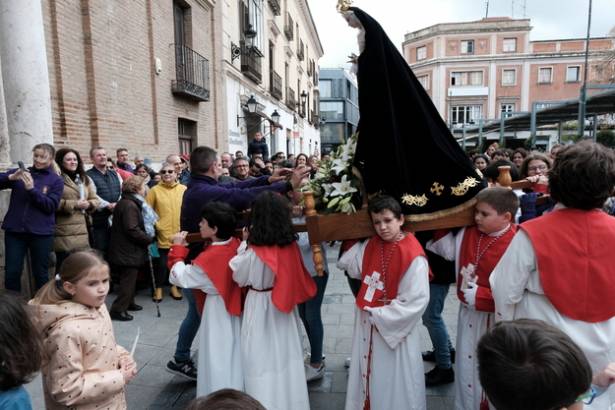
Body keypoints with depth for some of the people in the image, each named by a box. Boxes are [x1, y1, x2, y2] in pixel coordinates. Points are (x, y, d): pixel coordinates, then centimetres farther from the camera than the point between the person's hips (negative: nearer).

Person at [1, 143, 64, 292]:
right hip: (14, 230, 2)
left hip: (41, 233, -1)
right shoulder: (21, 173, 7)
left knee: (40, 274, 7)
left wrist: (32, 189, -19)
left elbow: (51, 206, -9)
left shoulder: (56, 180, 2)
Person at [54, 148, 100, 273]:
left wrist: (88, 204, -4)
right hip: (64, 231, -6)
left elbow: (95, 200, 16)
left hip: (82, 229, 6)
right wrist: (74, 204, -15)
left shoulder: (85, 179, 19)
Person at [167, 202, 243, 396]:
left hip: (218, 311, -8)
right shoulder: (236, 245, -8)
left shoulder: (210, 257, -27)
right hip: (234, 306, 8)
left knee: (219, 359, 7)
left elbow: (180, 278, -17)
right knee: (233, 355, 22)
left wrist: (177, 248, -9)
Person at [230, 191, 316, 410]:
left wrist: (245, 243, -6)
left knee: (263, 358, 12)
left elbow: (239, 277, -7)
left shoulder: (253, 252, -24)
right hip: (283, 307, 5)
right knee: (286, 354, 20)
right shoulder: (291, 245, -12)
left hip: (260, 307, -5)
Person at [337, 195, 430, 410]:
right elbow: (345, 263, 12)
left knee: (393, 383, 12)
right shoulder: (370, 245, -1)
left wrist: (379, 316, -17)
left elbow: (416, 302, -21)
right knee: (368, 375, 22)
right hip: (367, 324, 6)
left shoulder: (413, 256, -21)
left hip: (394, 327, -6)